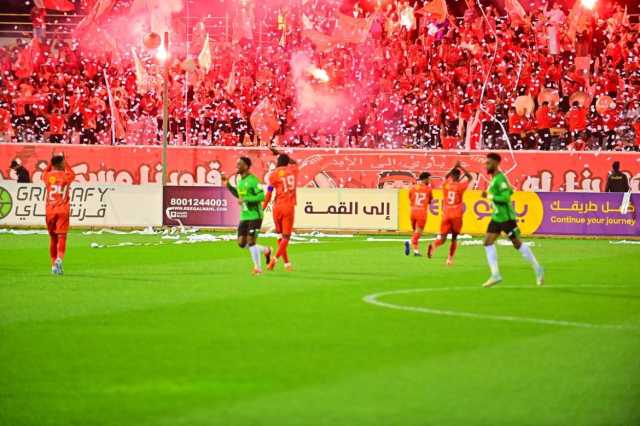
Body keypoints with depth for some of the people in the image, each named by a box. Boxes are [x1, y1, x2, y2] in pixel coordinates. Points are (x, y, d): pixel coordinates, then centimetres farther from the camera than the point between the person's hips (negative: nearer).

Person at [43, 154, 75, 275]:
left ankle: (54, 265, 15)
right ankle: (59, 259, -29)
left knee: (53, 238, 12)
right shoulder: (66, 176, -2)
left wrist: (52, 161, 25)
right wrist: (65, 163, 24)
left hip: (50, 210, 2)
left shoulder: (48, 176, 2)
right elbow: (72, 174, 24)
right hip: (63, 210, -2)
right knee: (62, 237, -6)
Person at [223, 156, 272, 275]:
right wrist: (228, 184, 19)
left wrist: (245, 199, -25)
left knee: (251, 241, -9)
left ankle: (258, 268, 5)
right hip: (244, 216, 8)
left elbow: (261, 196, -21)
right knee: (241, 243, 5)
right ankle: (265, 251, 25)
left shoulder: (252, 180, -15)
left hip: (255, 215, -8)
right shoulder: (240, 180, 11)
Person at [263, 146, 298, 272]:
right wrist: (280, 153, 34)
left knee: (280, 235, 15)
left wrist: (263, 208, 0)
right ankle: (275, 258, -19)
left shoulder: (274, 174, -2)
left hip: (277, 206, 0)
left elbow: (268, 194, -5)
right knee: (286, 236, 0)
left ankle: (286, 262, 16)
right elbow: (294, 162, 30)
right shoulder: (293, 170, 5)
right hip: (289, 207, 0)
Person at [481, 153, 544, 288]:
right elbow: (510, 190, 23)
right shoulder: (495, 178, 11)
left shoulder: (499, 178, -18)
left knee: (517, 244, -1)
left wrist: (490, 197, -21)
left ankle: (538, 270, 12)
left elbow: (506, 197, -28)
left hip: (506, 217, -10)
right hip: (497, 217, 10)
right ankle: (495, 275, -2)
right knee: (488, 242, -1)